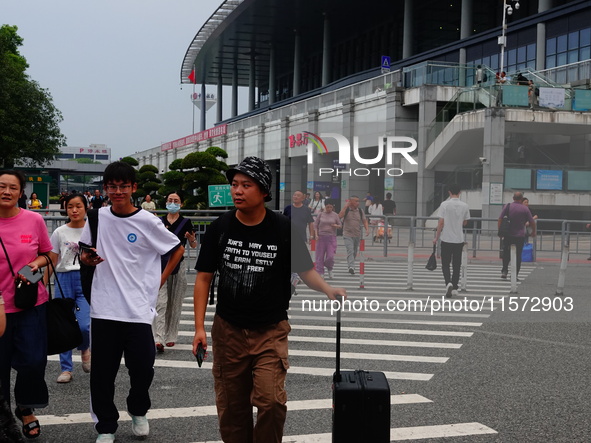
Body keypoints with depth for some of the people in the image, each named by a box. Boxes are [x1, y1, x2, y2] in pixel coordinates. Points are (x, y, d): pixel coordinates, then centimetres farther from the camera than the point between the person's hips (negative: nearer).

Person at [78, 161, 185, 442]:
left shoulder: (147, 222, -5)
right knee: (102, 372, 5)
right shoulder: (98, 217, 4)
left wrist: (159, 281, 1)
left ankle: (138, 412, 30)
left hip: (138, 310, -2)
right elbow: (84, 254, 15)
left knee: (142, 369, 1)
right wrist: (87, 258, -8)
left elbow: (177, 250, 6)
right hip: (103, 310, 2)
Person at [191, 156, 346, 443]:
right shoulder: (219, 229, -2)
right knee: (231, 406, 9)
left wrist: (328, 289, -18)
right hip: (228, 330, 2)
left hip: (270, 330, -2)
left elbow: (305, 270, 3)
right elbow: (204, 278, 2)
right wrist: (199, 327, -5)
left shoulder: (284, 230, -7)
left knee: (271, 401, -15)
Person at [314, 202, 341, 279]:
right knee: (320, 256, -1)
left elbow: (340, 225, 10)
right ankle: (320, 273, 9)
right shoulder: (321, 214, 4)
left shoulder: (335, 215, 5)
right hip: (321, 237, 0)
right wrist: (316, 234, -6)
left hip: (331, 238, 0)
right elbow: (315, 225, 7)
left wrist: (336, 225, -14)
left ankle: (329, 270, 21)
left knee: (330, 256, -8)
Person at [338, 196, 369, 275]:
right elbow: (340, 216, -21)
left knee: (355, 252, 14)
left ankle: (350, 266, 31)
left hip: (357, 235, 5)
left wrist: (367, 229, -6)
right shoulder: (346, 210, -4)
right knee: (350, 251, -19)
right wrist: (345, 206, -20)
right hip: (348, 235, -5)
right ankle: (351, 267, -27)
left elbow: (364, 221, 11)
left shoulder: (360, 211, 7)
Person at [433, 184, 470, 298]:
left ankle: (448, 283, -17)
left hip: (446, 239, -2)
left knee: (445, 264, 4)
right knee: (456, 265, 11)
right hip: (459, 239, 3)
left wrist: (436, 237, 0)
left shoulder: (445, 205, -9)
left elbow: (441, 223, -9)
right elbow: (465, 223, 10)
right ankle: (454, 288, 14)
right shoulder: (465, 206, 0)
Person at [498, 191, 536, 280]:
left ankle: (504, 271, 5)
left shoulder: (507, 206, 0)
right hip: (520, 236, -1)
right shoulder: (525, 208, -2)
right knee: (518, 255, 5)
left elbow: (500, 219, -3)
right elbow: (532, 222, 1)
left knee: (506, 254, 13)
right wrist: (533, 232, 16)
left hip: (508, 235, 1)